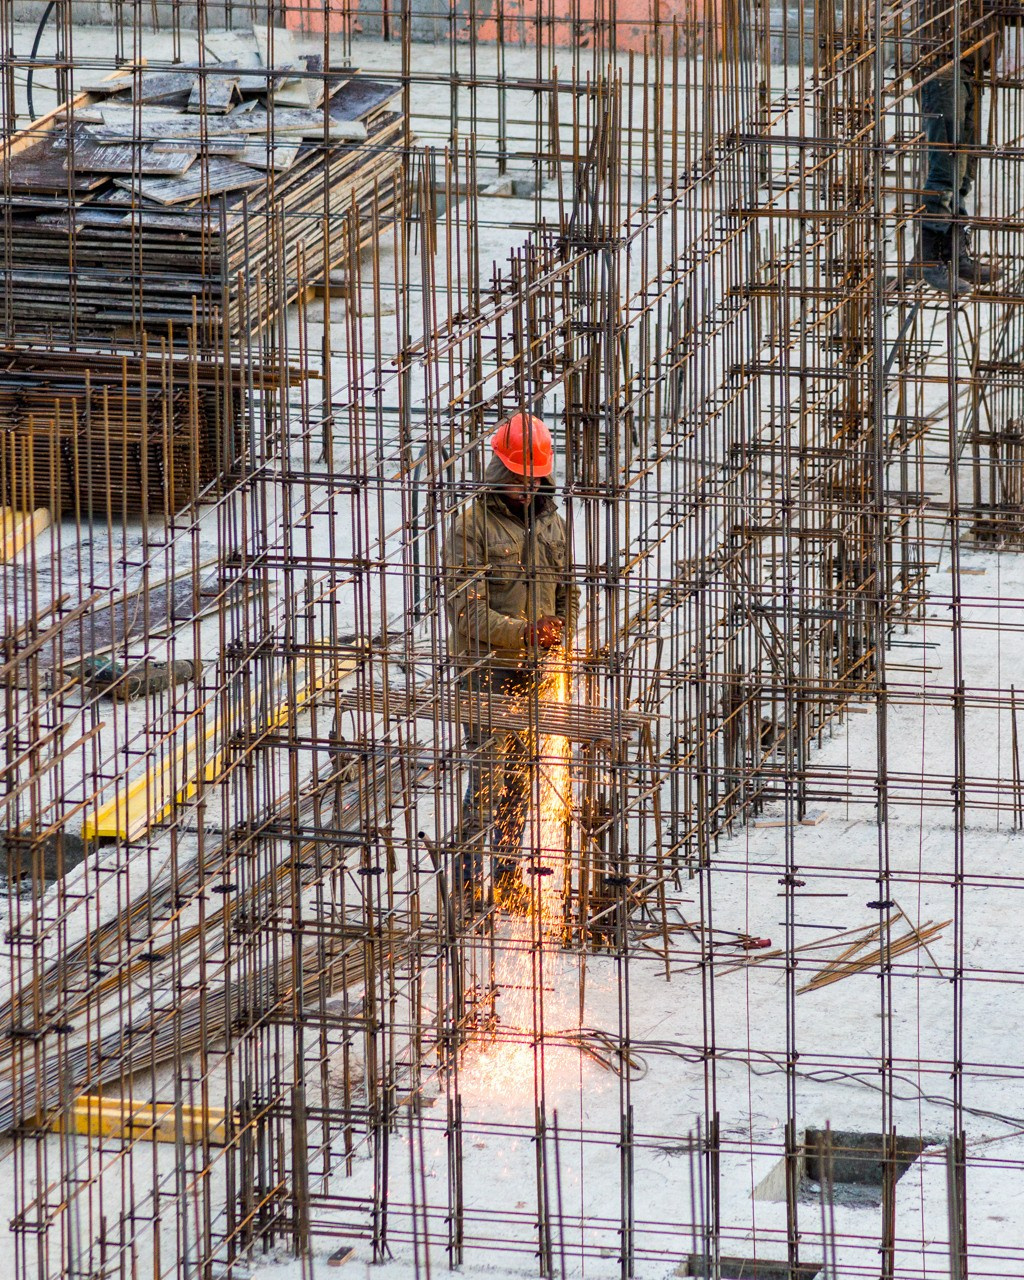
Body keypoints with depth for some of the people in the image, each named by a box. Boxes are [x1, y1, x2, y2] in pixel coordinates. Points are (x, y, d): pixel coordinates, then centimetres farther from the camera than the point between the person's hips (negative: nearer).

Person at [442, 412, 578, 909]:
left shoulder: (551, 524, 13)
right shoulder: (472, 523, -6)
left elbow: (568, 593, 21)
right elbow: (465, 606, -12)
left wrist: (558, 629, 1)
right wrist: (523, 632, -22)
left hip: (536, 669, 5)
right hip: (487, 668, -5)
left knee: (521, 776, 9)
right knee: (487, 775, -8)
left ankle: (507, 878, 17)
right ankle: (467, 882, -3)